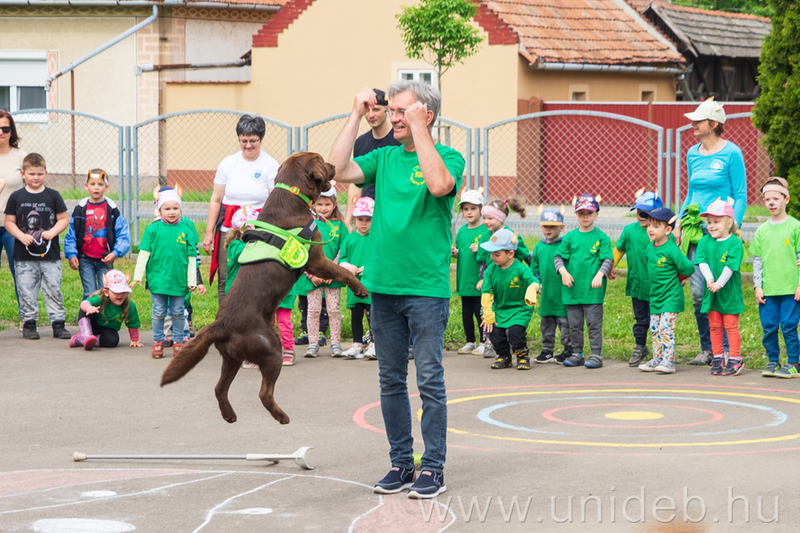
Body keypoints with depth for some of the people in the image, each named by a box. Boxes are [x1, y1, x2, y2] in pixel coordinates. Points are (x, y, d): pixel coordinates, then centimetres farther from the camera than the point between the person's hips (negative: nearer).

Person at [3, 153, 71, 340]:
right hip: (24, 256, 0)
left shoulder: (53, 196, 4)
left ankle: (58, 324, 8)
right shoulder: (16, 197, 3)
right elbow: (9, 222, 5)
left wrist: (52, 232, -11)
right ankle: (29, 324, 12)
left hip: (50, 255, 0)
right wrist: (21, 235, -11)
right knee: (27, 291, 2)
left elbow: (63, 219, 7)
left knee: (54, 290, 1)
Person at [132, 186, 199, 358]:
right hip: (157, 278, 0)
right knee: (159, 312, 4)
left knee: (177, 312, 7)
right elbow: (144, 252, 1)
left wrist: (192, 280, 2)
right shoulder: (153, 229, -1)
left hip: (179, 280, 0)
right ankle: (157, 342, 16)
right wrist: (138, 276, -2)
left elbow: (192, 257, 4)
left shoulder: (186, 230, 1)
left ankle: (178, 342, 19)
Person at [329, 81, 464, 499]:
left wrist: (418, 128, -19)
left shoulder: (447, 157, -2)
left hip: (426, 288, -5)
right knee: (391, 380, 9)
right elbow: (338, 171, -1)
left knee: (429, 379, -3)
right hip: (383, 285, 5)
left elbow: (439, 184, -24)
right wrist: (356, 116, 0)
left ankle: (433, 468, 2)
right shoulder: (384, 158, 12)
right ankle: (401, 464, 18)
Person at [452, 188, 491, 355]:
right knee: (466, 312, 11)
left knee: (480, 311, -2)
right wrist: (454, 252, -2)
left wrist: (480, 250, -22)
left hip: (479, 280, -6)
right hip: (464, 279, 6)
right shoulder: (461, 231, 10)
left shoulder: (486, 230, -7)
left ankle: (483, 343, 9)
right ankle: (470, 342, 22)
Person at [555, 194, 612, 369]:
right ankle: (577, 354, 18)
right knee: (574, 324, 9)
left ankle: (596, 354, 2)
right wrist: (563, 271, -9)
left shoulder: (601, 237, 1)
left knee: (594, 323, -3)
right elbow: (558, 257, 9)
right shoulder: (569, 237, 9)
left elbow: (607, 259, -3)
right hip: (572, 288, 4)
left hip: (593, 289, -4)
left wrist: (599, 274, -19)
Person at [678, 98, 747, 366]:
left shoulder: (731, 153, -6)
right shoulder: (693, 154, 13)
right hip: (696, 228, 6)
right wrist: (679, 224, 12)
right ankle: (707, 348, 13)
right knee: (698, 292, 2)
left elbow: (741, 196, -5)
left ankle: (725, 349, 3)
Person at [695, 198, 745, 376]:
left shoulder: (734, 243, -9)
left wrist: (719, 283, -24)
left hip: (729, 292, -4)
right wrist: (709, 279, -20)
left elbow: (731, 265, -17)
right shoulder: (705, 241, 5)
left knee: (731, 325, 0)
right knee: (714, 325, 9)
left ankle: (735, 359, 7)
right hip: (711, 293, 4)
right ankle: (717, 359, 17)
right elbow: (702, 261, -4)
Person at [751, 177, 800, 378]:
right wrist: (757, 286, 5)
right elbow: (757, 260, 12)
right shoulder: (762, 230, 10)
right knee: (769, 326, 4)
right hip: (768, 290, 4)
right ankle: (773, 361, 17)